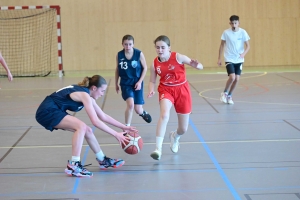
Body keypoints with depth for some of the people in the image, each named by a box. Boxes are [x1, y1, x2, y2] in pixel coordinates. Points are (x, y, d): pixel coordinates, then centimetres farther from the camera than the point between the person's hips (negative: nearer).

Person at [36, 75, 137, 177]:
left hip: (54, 111, 10)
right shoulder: (84, 95, -18)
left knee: (87, 130, 10)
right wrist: (116, 134, -18)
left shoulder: (88, 96, 11)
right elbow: (95, 122, -23)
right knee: (81, 126, -24)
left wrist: (123, 127, 15)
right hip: (47, 111, -10)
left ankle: (103, 160, 24)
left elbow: (103, 116, 17)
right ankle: (73, 166, -23)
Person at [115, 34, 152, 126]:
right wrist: (116, 84, 13)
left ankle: (143, 112, 44)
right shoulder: (119, 55, -8)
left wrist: (140, 81, -10)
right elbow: (117, 70, 7)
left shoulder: (139, 54, -13)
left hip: (137, 83, 0)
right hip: (125, 83, 0)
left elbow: (145, 68, -2)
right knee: (130, 104, -22)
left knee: (138, 110, 4)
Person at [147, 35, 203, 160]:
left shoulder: (178, 57, -16)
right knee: (164, 115, -33)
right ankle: (158, 148, -30)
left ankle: (175, 136, 46)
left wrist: (196, 65, -36)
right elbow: (152, 81, 6)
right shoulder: (155, 63, -8)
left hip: (182, 90, 0)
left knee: (183, 129, 8)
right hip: (166, 89, 0)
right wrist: (151, 90, -16)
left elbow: (200, 66, -12)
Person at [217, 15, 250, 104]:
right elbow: (222, 45, 3)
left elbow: (248, 46, -5)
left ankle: (229, 96, 22)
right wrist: (219, 58, 2)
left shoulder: (243, 32, -6)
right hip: (229, 59, -2)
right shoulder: (226, 32, -7)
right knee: (232, 77, -18)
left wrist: (244, 53, -25)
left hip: (239, 60, 2)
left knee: (237, 79, 0)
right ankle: (225, 93, 7)